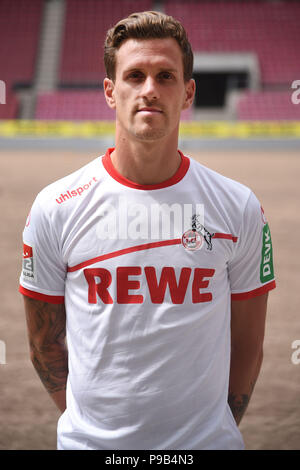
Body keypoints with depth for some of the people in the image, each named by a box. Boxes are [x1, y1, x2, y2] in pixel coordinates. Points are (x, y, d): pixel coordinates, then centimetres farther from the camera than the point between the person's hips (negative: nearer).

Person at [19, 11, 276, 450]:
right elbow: (45, 341, 2)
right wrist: (89, 421, 4)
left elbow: (247, 343, 2)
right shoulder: (55, 208, -6)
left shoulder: (241, 209, -5)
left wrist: (216, 428, 4)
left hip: (205, 441, 0)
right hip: (89, 440, 0)